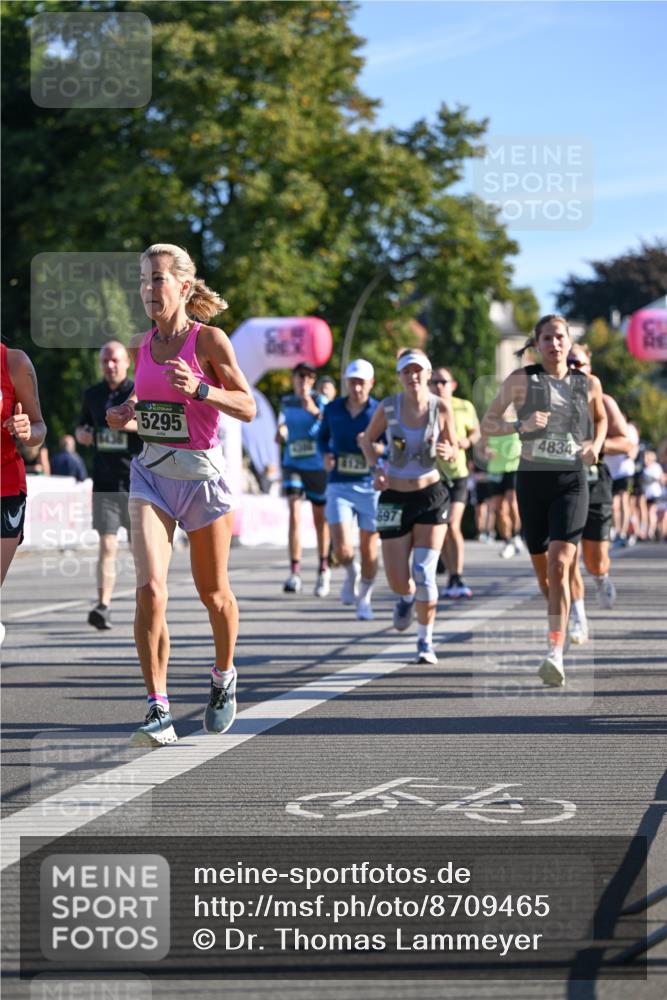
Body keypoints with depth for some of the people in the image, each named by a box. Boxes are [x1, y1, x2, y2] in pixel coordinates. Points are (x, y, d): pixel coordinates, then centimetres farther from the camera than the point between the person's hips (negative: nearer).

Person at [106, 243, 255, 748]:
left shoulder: (209, 339, -9)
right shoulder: (142, 345, 6)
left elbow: (248, 407, -10)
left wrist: (198, 388, -25)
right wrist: (125, 418, 0)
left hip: (201, 472, -3)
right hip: (151, 473, 3)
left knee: (213, 593, 11)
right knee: (150, 590, -15)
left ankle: (224, 676, 40)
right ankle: (159, 711, -11)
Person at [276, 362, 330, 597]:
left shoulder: (319, 401, -5)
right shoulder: (286, 403, 8)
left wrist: (314, 410, -40)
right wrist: (280, 434, -3)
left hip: (317, 465, -2)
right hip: (293, 465, 2)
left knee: (320, 517, 10)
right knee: (294, 512, -15)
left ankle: (323, 569, 28)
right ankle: (294, 572, -17)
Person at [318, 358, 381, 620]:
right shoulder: (332, 410, 3)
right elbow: (322, 437, 20)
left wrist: (377, 448, -26)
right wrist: (326, 454, -1)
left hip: (371, 487, -1)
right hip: (339, 487, 1)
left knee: (369, 549, 6)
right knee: (342, 551, -12)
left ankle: (364, 599, 28)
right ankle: (351, 573, 23)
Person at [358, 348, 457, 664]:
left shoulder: (442, 407, -8)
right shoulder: (388, 407, -7)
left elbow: (454, 448, 3)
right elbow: (367, 440, 9)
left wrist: (448, 452, -20)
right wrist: (376, 467, -9)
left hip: (431, 496, -1)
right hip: (394, 498, 1)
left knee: (424, 574, -11)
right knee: (398, 582, 0)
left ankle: (425, 641, 6)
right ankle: (407, 597, 39)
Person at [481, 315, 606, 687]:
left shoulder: (588, 384, 5)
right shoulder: (521, 380, 0)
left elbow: (601, 419, 24)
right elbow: (487, 425, 2)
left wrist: (595, 445, 4)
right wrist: (521, 425, -16)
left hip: (572, 483, -1)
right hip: (532, 480, 1)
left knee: (559, 564, -18)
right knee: (543, 569, 12)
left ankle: (556, 654, -25)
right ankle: (566, 617, 42)